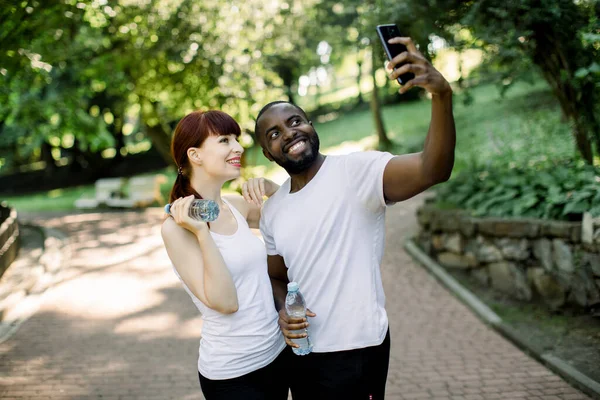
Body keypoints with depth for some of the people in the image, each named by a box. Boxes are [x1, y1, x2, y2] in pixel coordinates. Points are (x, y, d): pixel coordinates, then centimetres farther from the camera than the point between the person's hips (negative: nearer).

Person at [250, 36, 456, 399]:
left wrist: (441, 95, -49)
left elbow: (432, 171, -34)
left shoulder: (357, 172, -16)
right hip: (301, 351, 6)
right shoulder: (273, 210, 5)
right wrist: (283, 311, -4)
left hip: (355, 354, -6)